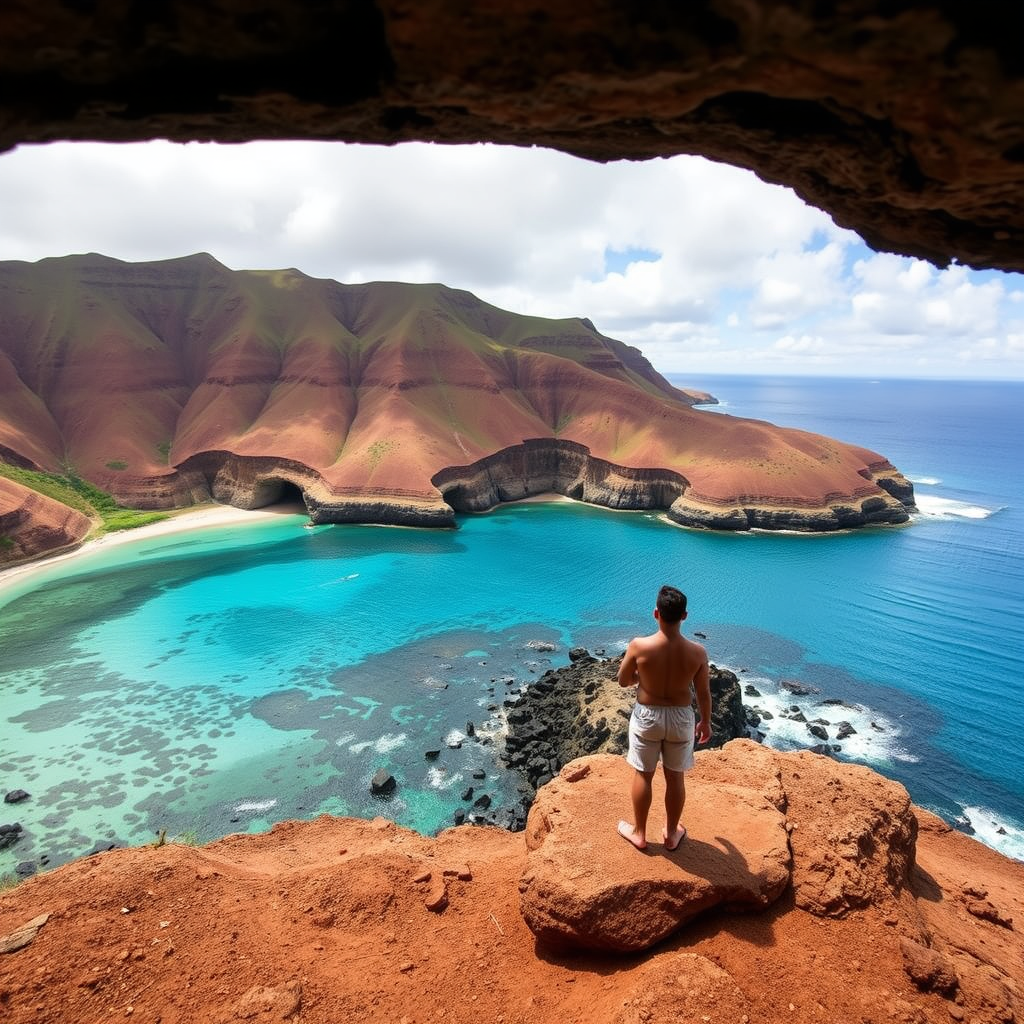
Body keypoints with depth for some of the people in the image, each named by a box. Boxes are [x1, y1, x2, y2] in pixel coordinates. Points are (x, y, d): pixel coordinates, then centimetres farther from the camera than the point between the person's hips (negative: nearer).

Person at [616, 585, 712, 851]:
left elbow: (623, 681, -7)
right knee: (675, 778, 19)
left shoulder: (639, 646, -23)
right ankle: (671, 834, 37)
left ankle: (639, 833, 33)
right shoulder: (697, 652, -18)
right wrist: (706, 722, 12)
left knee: (643, 775, 17)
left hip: (647, 716, -1)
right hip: (681, 718, 1)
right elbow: (703, 693, -5)